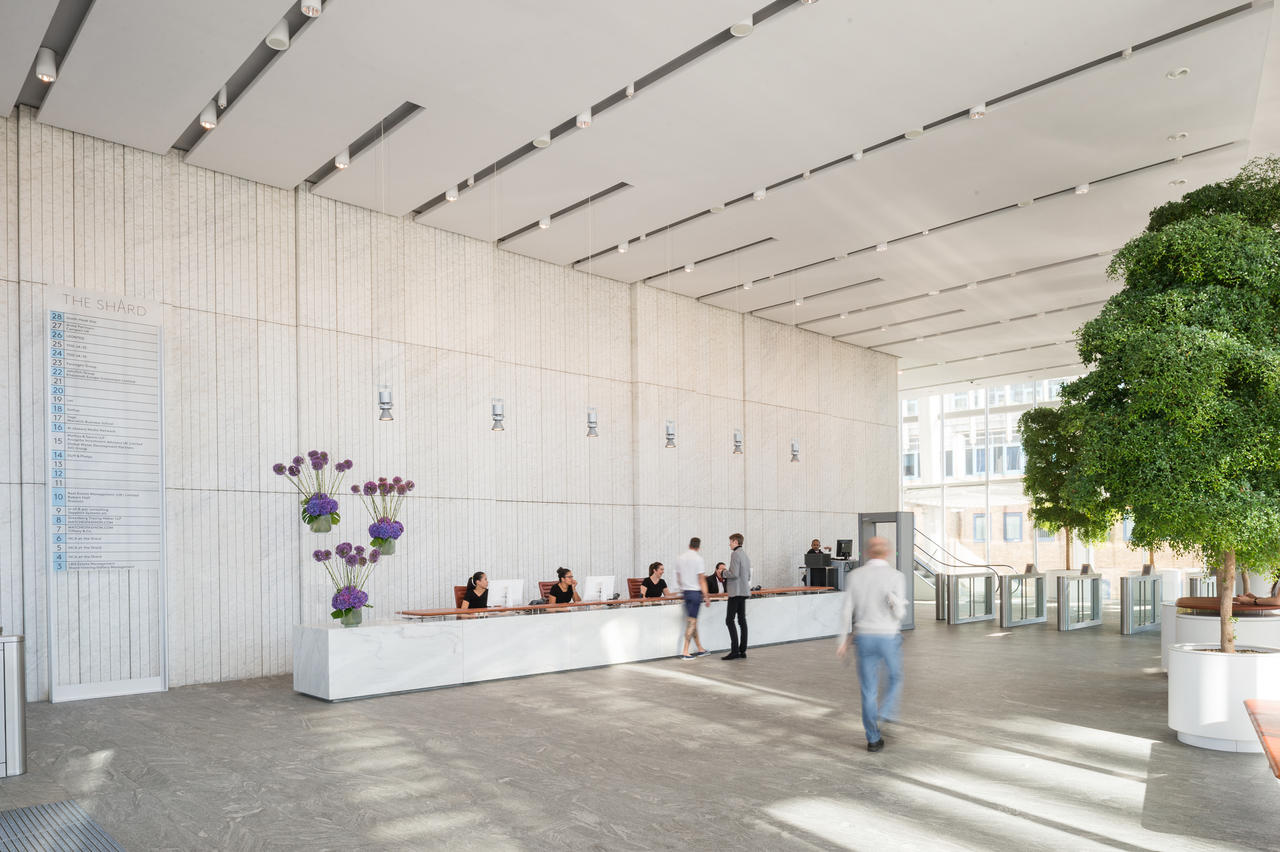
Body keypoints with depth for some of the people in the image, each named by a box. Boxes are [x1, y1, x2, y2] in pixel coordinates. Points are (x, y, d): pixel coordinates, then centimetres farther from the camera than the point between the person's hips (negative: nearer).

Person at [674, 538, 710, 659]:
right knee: (691, 622, -3)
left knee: (692, 621, 13)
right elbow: (701, 580, -13)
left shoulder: (680, 558, 7)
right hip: (696, 592, -6)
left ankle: (700, 649, 23)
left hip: (685, 591, 6)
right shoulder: (698, 559, -12)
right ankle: (685, 652, -4)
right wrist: (706, 597, -8)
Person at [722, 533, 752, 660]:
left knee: (729, 621, -7)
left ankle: (735, 650, -12)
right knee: (742, 621, 9)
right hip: (744, 591, 10)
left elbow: (734, 573, -21)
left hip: (736, 592, -10)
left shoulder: (735, 554, -13)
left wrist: (724, 572, -3)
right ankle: (742, 651, 10)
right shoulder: (745, 555, 17)